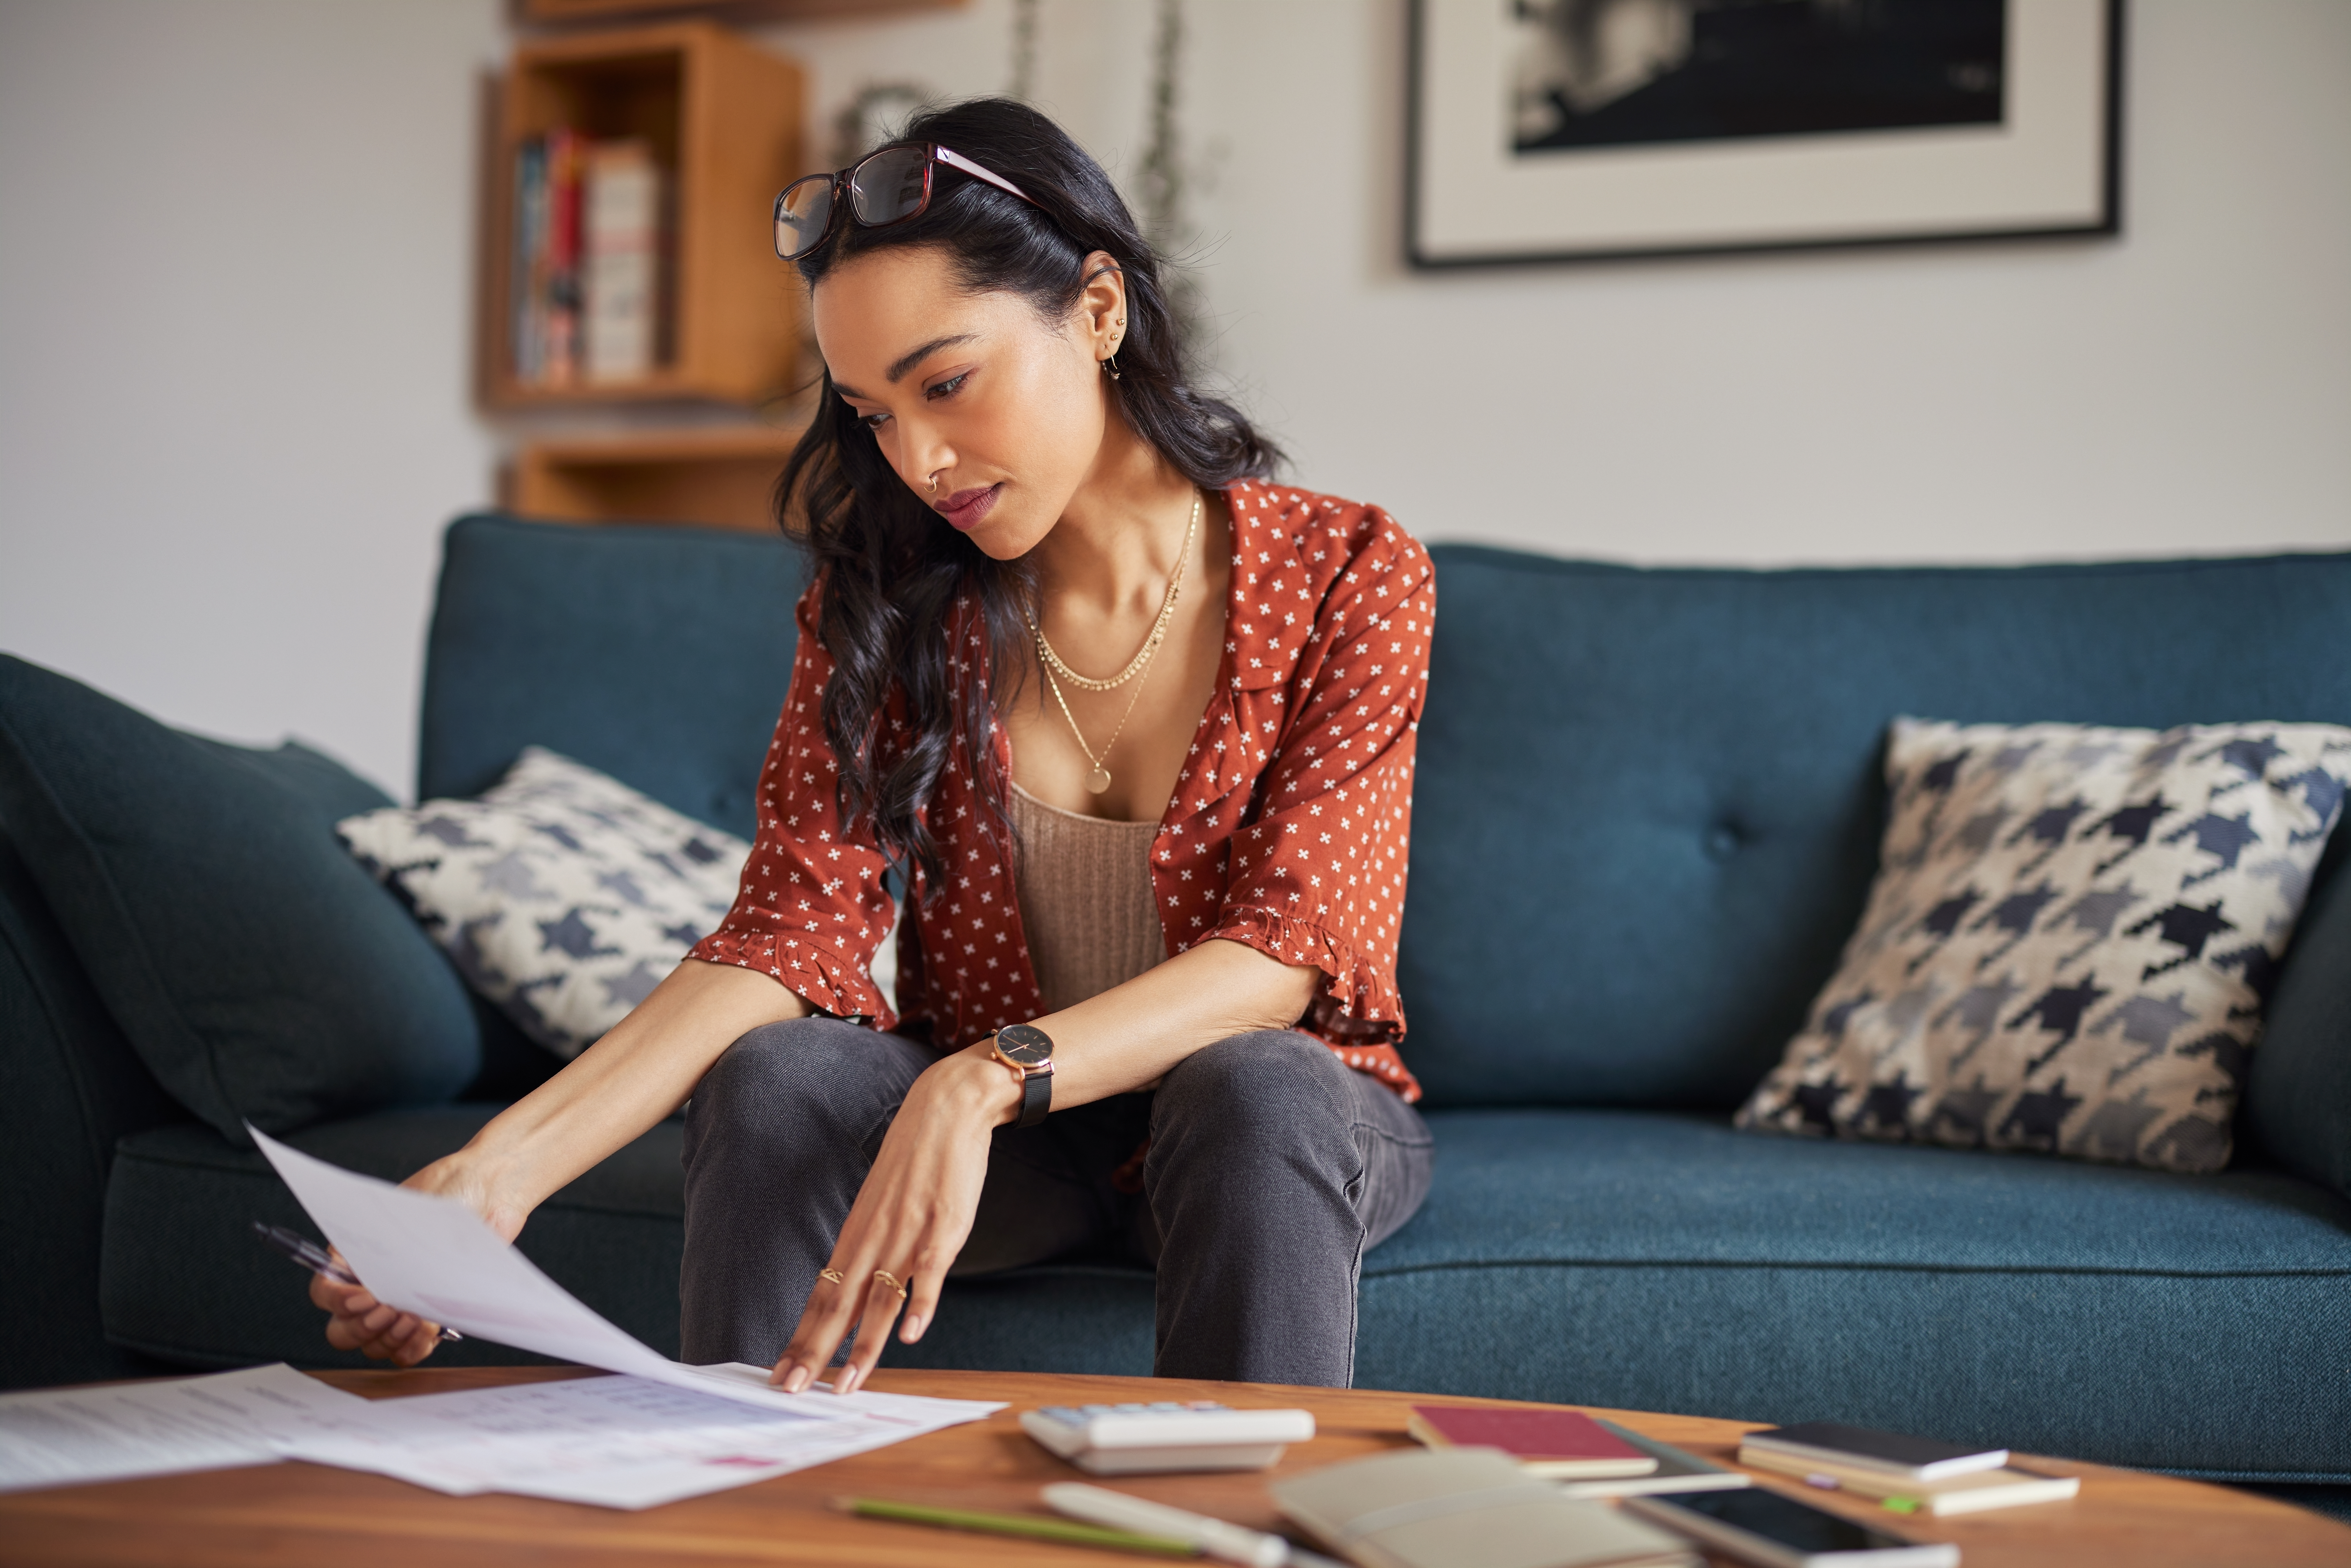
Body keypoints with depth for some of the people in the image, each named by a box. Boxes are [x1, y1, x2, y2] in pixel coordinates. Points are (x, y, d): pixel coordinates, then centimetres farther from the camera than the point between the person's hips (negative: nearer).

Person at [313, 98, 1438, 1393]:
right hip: (992, 1133, 2)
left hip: (1284, 1127, -2)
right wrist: (502, 1169, -31)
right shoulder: (889, 600, -3)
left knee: (1258, 1091, -36)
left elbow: (1281, 950, -21)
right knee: (772, 1073, -28)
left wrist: (984, 1080, -40)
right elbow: (794, 926, -14)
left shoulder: (1343, 574, -11)